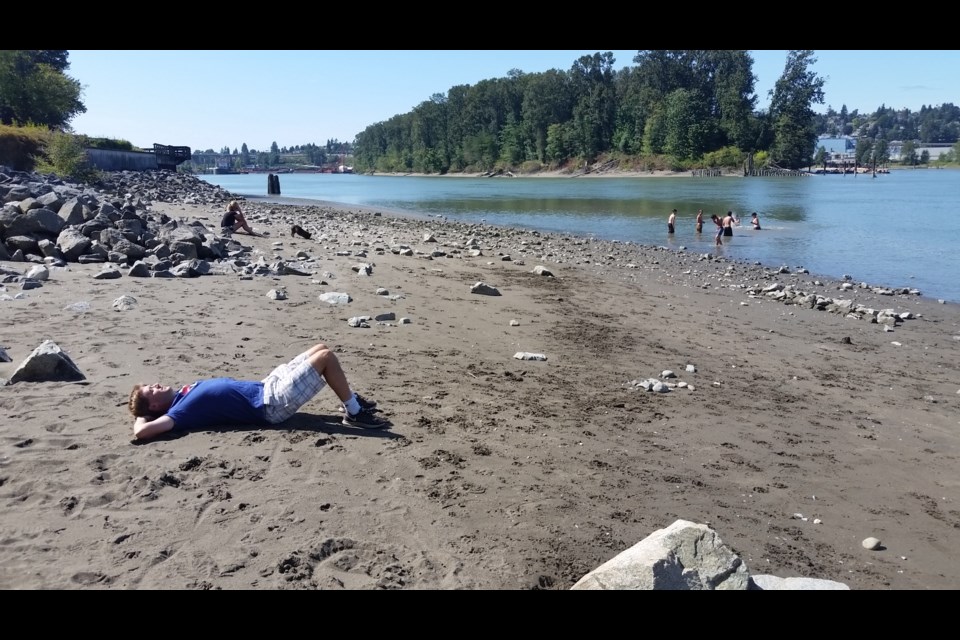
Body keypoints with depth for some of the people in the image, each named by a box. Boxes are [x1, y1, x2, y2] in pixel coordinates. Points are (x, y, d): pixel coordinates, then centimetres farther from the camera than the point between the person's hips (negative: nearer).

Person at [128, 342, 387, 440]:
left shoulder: (183, 391, 8)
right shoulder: (183, 407, -15)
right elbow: (141, 432, -26)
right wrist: (141, 415, -6)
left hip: (265, 387, 10)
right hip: (271, 404, -10)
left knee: (321, 348, 9)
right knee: (326, 356, -14)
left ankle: (351, 400, 21)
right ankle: (354, 412, -4)